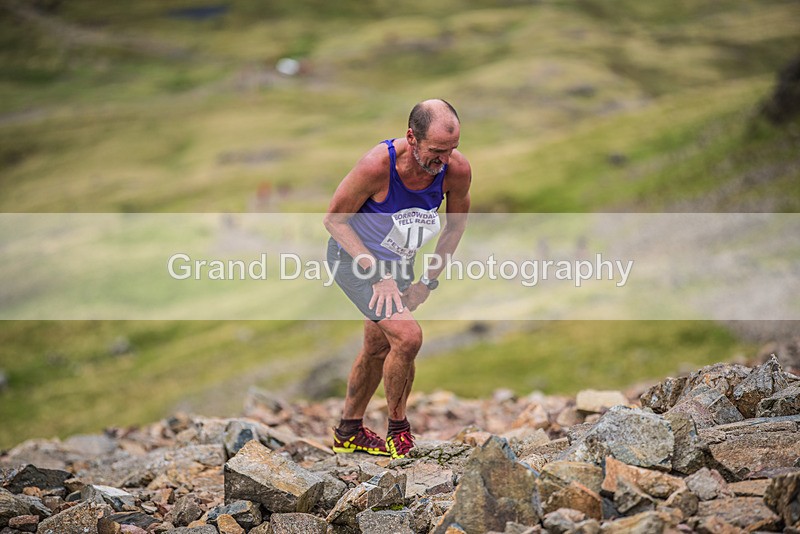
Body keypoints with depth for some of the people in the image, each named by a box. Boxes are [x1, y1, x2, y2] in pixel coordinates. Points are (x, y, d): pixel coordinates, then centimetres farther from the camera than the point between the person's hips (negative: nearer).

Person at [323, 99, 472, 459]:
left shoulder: (457, 170, -21)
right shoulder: (377, 166, -34)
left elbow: (456, 224, 0)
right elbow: (334, 219, -20)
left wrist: (428, 281, 0)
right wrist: (378, 273, -24)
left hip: (398, 263, 6)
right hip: (353, 256, -6)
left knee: (378, 348, 18)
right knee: (408, 336, -22)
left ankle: (348, 432, 39)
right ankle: (398, 431, 0)